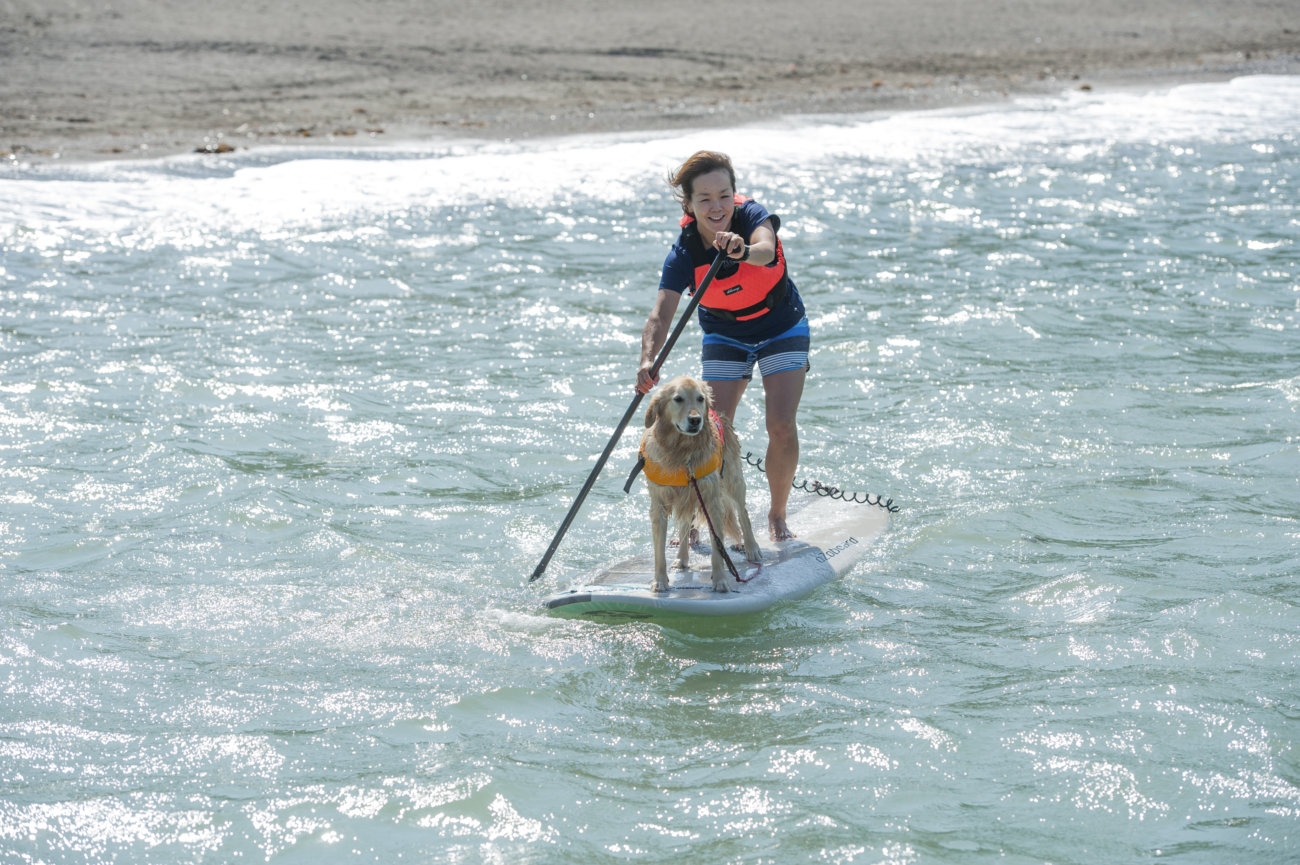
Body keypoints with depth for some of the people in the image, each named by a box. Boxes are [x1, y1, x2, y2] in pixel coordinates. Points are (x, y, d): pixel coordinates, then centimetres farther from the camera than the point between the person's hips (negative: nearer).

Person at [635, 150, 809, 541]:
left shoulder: (752, 216, -27)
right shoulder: (685, 253, -24)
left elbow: (766, 249, -50)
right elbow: (661, 314, -34)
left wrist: (744, 251, -74)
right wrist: (648, 361, -53)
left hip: (782, 328, -1)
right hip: (725, 336, 1)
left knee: (782, 426, -12)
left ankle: (778, 515, 8)